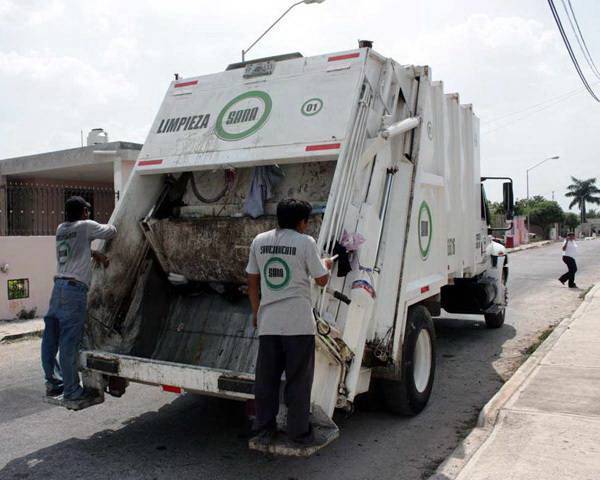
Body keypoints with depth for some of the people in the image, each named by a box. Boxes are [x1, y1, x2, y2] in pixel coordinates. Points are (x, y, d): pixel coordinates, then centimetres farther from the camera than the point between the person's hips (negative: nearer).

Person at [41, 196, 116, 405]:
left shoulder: (61, 229, 17)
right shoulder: (85, 226, -3)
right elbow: (111, 231, 7)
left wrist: (93, 253, 22)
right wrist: (109, 225, 28)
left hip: (58, 287, 8)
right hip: (74, 288, -8)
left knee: (51, 339, 12)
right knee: (69, 342, -5)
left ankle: (53, 383, 24)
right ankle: (72, 391, 2)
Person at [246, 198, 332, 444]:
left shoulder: (259, 241, 7)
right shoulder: (305, 242, -7)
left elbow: (252, 281, 11)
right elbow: (321, 280, -1)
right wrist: (326, 264, 20)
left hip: (268, 322, 4)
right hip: (298, 322, -4)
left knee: (266, 378, 13)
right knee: (298, 379, 7)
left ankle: (264, 429, 23)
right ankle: (299, 431, 16)